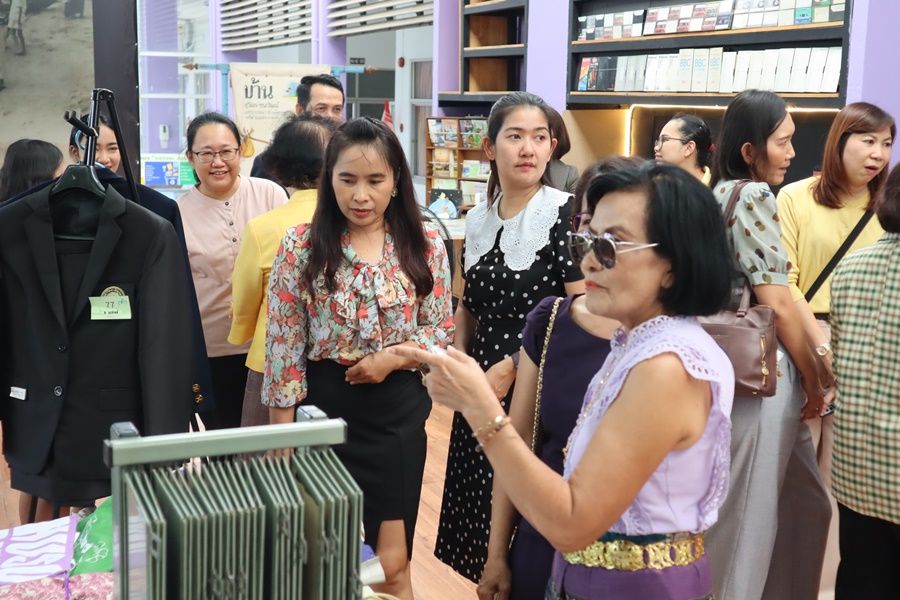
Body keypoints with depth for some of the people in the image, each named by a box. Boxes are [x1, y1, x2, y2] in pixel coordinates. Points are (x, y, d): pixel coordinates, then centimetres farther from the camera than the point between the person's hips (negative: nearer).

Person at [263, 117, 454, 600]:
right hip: (325, 403, 0)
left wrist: (393, 357, -15)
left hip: (397, 409, 1)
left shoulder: (425, 244, -3)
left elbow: (442, 329, 3)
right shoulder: (302, 245, -7)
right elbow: (283, 342, -4)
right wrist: (283, 431, -4)